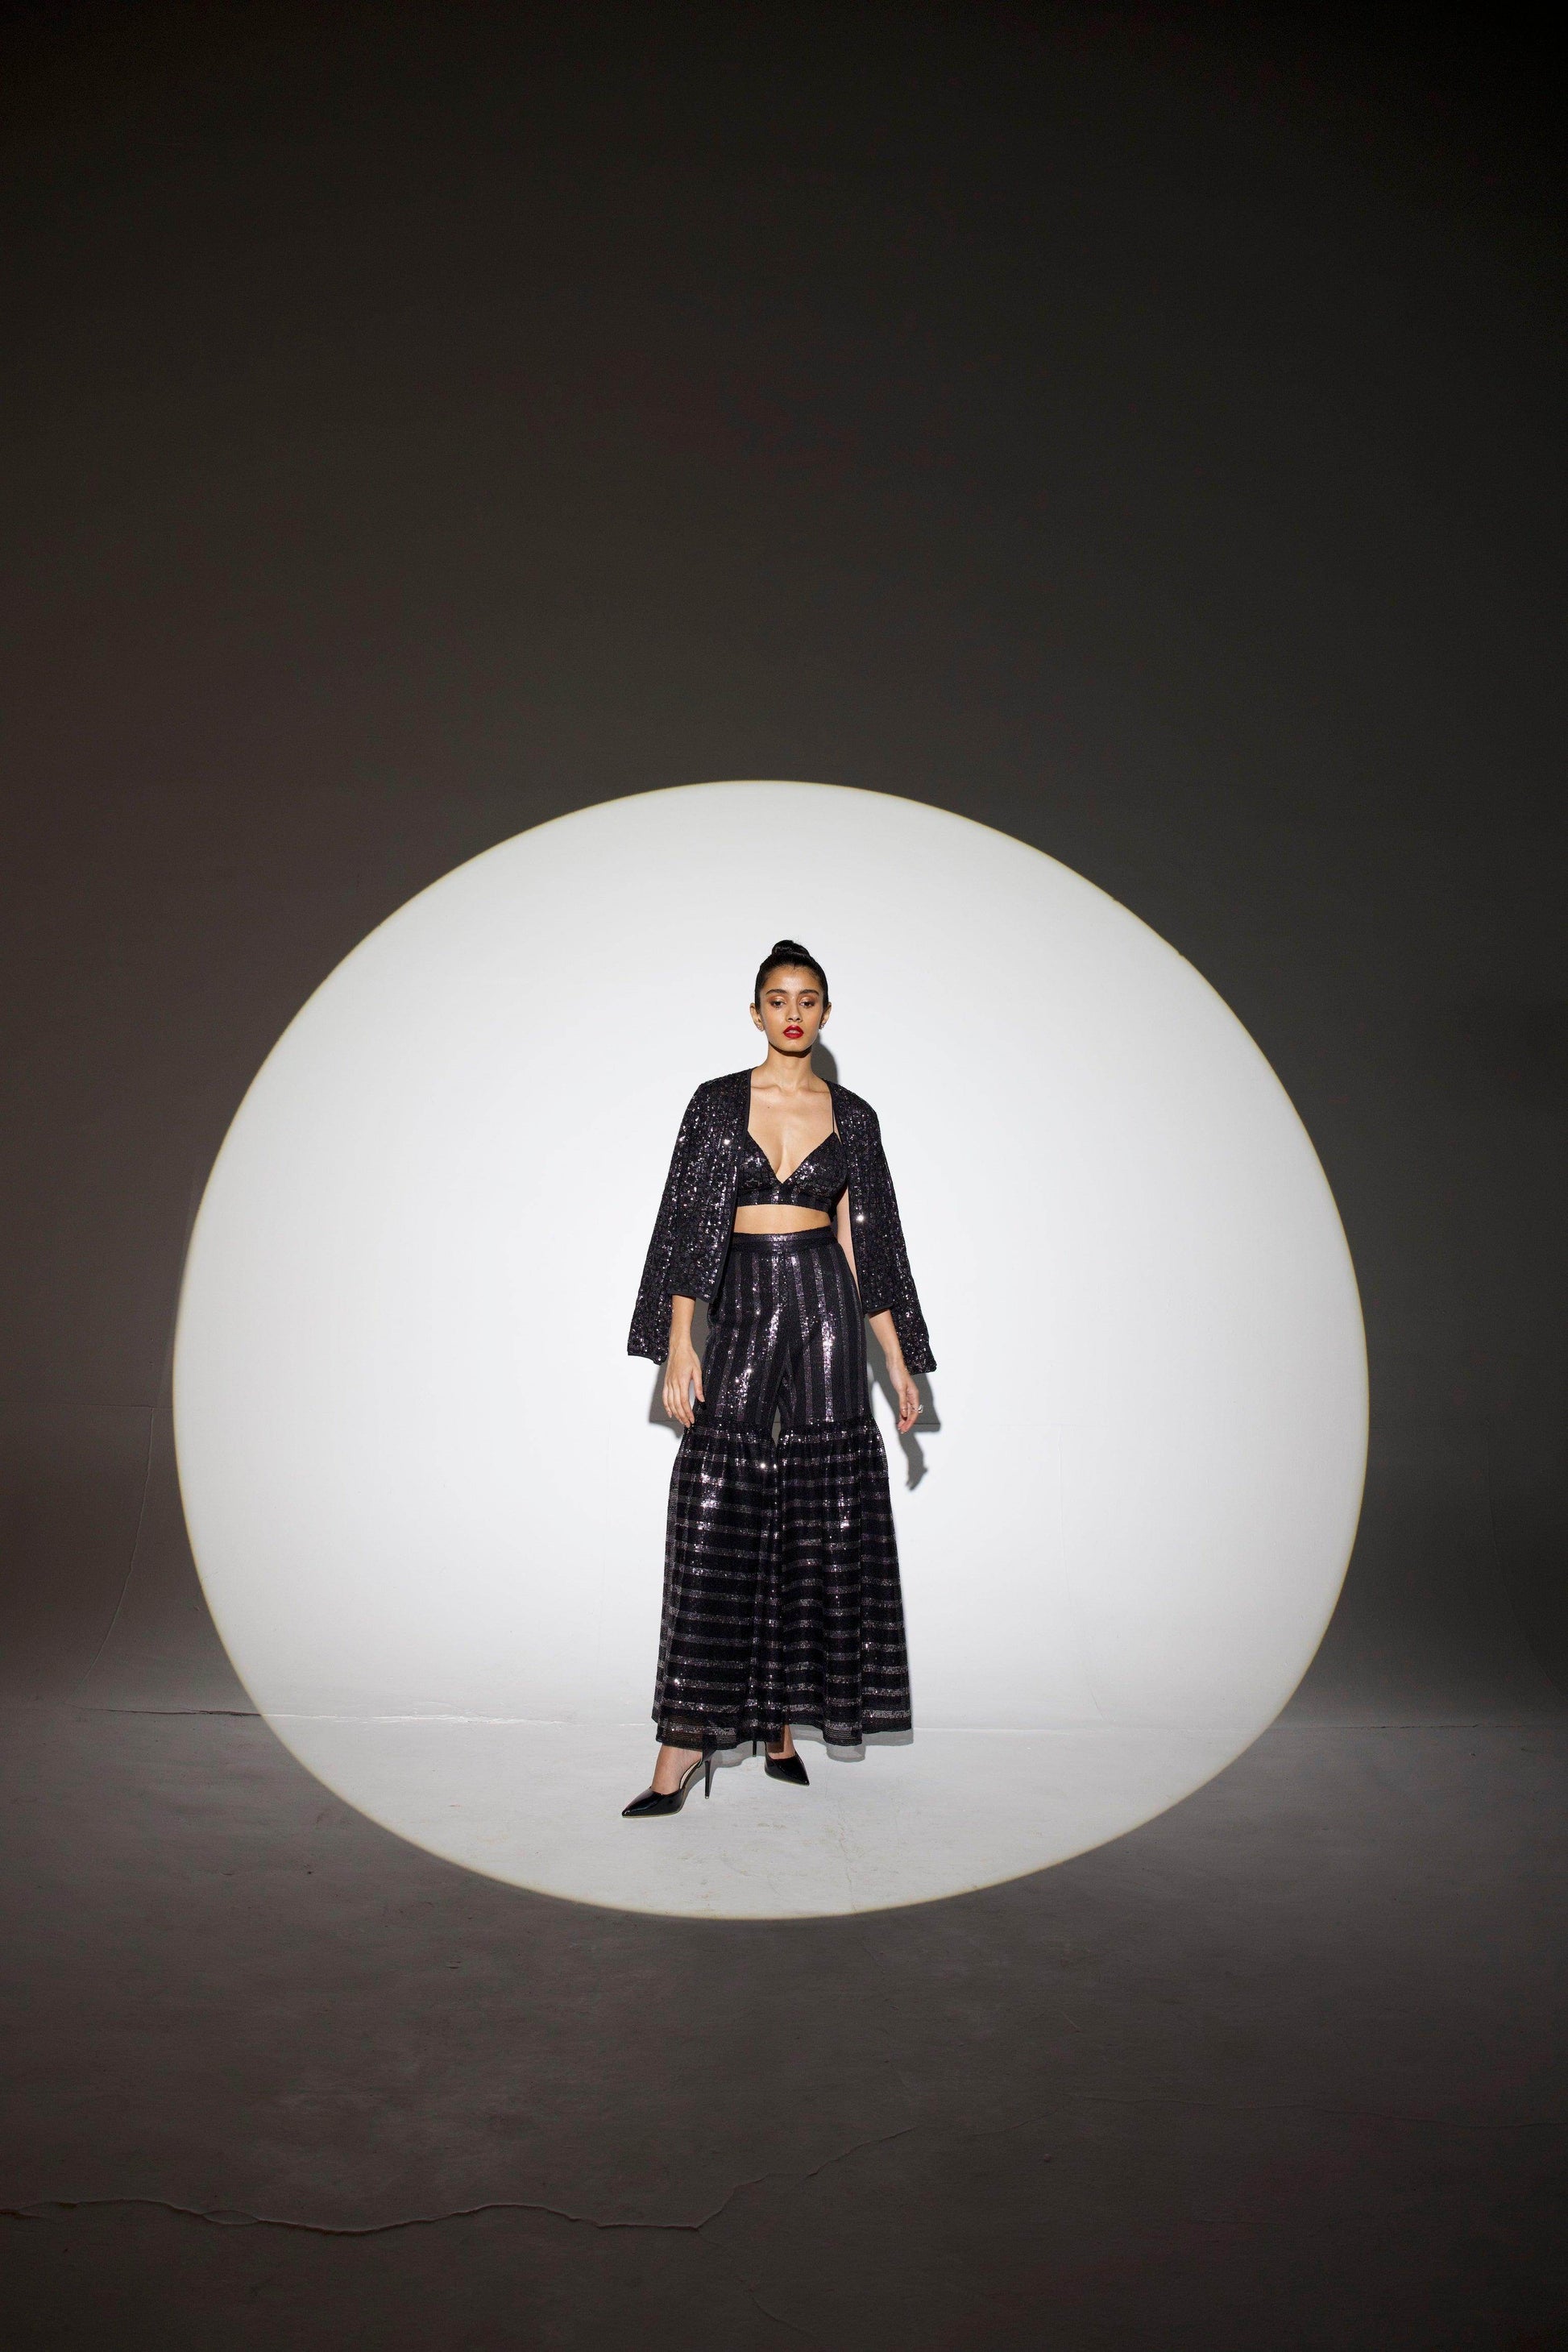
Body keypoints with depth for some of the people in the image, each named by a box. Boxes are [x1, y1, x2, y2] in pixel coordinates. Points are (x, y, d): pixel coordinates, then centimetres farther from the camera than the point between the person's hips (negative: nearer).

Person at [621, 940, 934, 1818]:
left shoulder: (853, 1117, 8)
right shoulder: (718, 1103, 4)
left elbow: (865, 1243, 10)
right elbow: (684, 1222, 0)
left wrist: (900, 1363, 7)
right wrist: (679, 1343, -9)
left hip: (823, 1306, 2)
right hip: (740, 1304, -1)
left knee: (816, 1513, 2)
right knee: (718, 1509, -6)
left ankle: (784, 1723, 14)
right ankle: (690, 1738, -2)